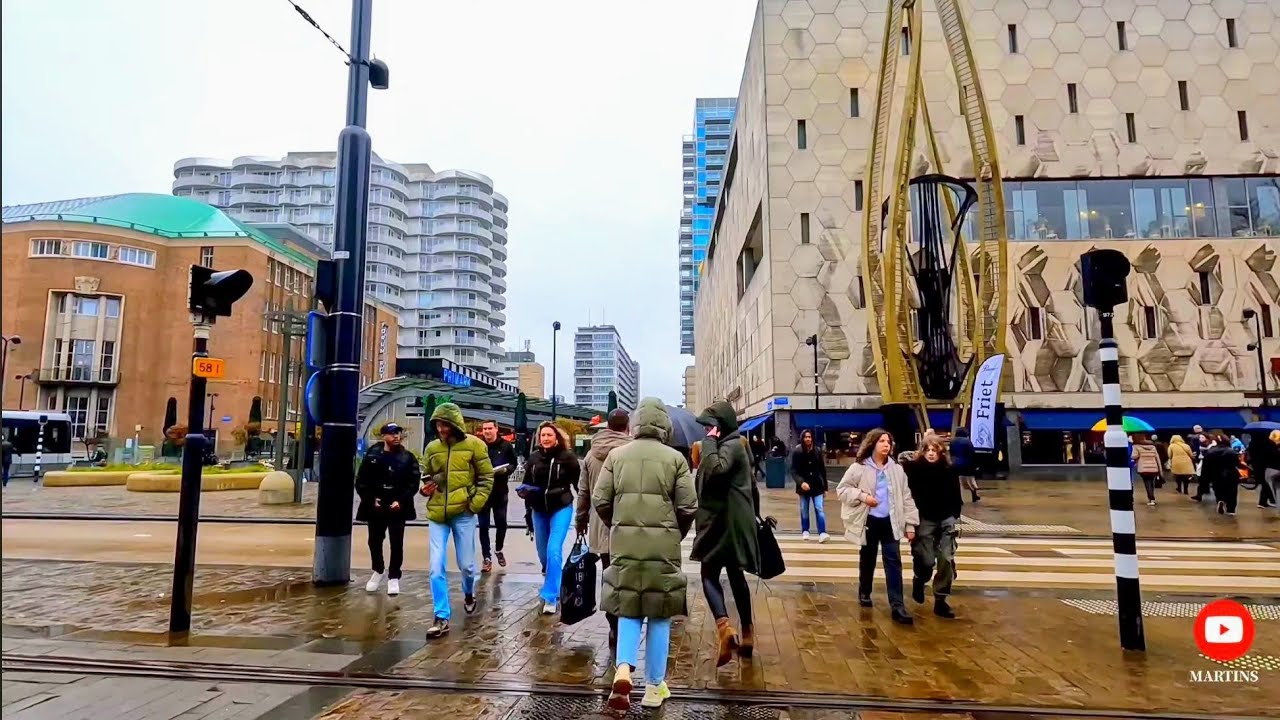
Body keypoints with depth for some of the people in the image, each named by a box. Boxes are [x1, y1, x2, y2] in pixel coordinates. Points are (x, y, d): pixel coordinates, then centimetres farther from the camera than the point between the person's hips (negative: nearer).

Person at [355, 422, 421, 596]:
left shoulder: (408, 458, -1)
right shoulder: (372, 456, 0)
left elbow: (414, 483, -3)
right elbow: (361, 482, 2)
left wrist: (401, 501, -14)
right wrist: (370, 499, -10)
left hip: (397, 508, -1)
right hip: (375, 507, 1)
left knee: (396, 543, 1)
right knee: (374, 541, 14)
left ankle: (393, 577, 16)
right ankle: (379, 570, 38)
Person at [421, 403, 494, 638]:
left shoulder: (474, 445, -5)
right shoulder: (432, 448, 6)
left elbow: (486, 477, 0)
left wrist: (476, 503, -10)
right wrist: (426, 487, -2)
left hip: (463, 513, -2)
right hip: (437, 515, 3)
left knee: (466, 564, 9)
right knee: (437, 567, -4)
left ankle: (469, 594, 42)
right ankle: (441, 618, 5)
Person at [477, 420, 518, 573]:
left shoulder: (506, 446, -1)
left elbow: (514, 463, 5)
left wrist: (506, 470, -14)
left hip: (500, 491, 1)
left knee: (501, 522, 10)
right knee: (484, 525, 3)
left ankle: (498, 549, 35)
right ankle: (487, 558, 12)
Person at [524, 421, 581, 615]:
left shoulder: (567, 456, -11)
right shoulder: (534, 457, 0)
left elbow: (578, 482, -6)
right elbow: (527, 482, 12)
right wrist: (525, 491, -7)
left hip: (561, 508, -5)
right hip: (539, 510, 5)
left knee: (554, 551, -15)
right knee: (543, 551, 17)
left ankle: (551, 596, -8)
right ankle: (554, 583, 43)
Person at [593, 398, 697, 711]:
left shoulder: (616, 455, 4)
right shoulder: (675, 458, -1)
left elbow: (600, 501, 2)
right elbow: (688, 507, -3)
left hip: (624, 542, 2)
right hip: (663, 543, -1)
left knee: (628, 609, 13)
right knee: (659, 614, 10)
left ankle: (623, 669, -8)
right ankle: (654, 686, 18)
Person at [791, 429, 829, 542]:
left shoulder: (818, 451, -1)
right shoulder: (797, 452, -7)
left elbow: (823, 470, 5)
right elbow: (793, 471, -10)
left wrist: (825, 487, 6)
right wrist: (801, 482, -26)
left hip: (817, 486, 1)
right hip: (804, 486, 0)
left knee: (820, 510, -8)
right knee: (804, 511, 12)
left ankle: (822, 533, -11)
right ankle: (805, 531, 26)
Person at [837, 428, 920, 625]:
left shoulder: (897, 469, 4)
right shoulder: (859, 468, -5)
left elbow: (906, 497, 5)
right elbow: (841, 489, -2)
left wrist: (910, 524, 1)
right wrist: (862, 496, -18)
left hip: (890, 521, 2)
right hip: (869, 521, -2)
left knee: (894, 562, -4)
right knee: (867, 560, 13)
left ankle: (897, 606, -4)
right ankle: (864, 593, 34)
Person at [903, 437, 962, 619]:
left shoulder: (949, 470, -1)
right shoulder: (914, 469, -8)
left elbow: (956, 497, 5)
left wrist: (956, 519, 2)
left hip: (947, 520, 3)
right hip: (924, 520, -2)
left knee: (947, 560, -2)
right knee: (927, 561, -5)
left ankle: (940, 600, 11)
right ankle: (919, 581, 30)